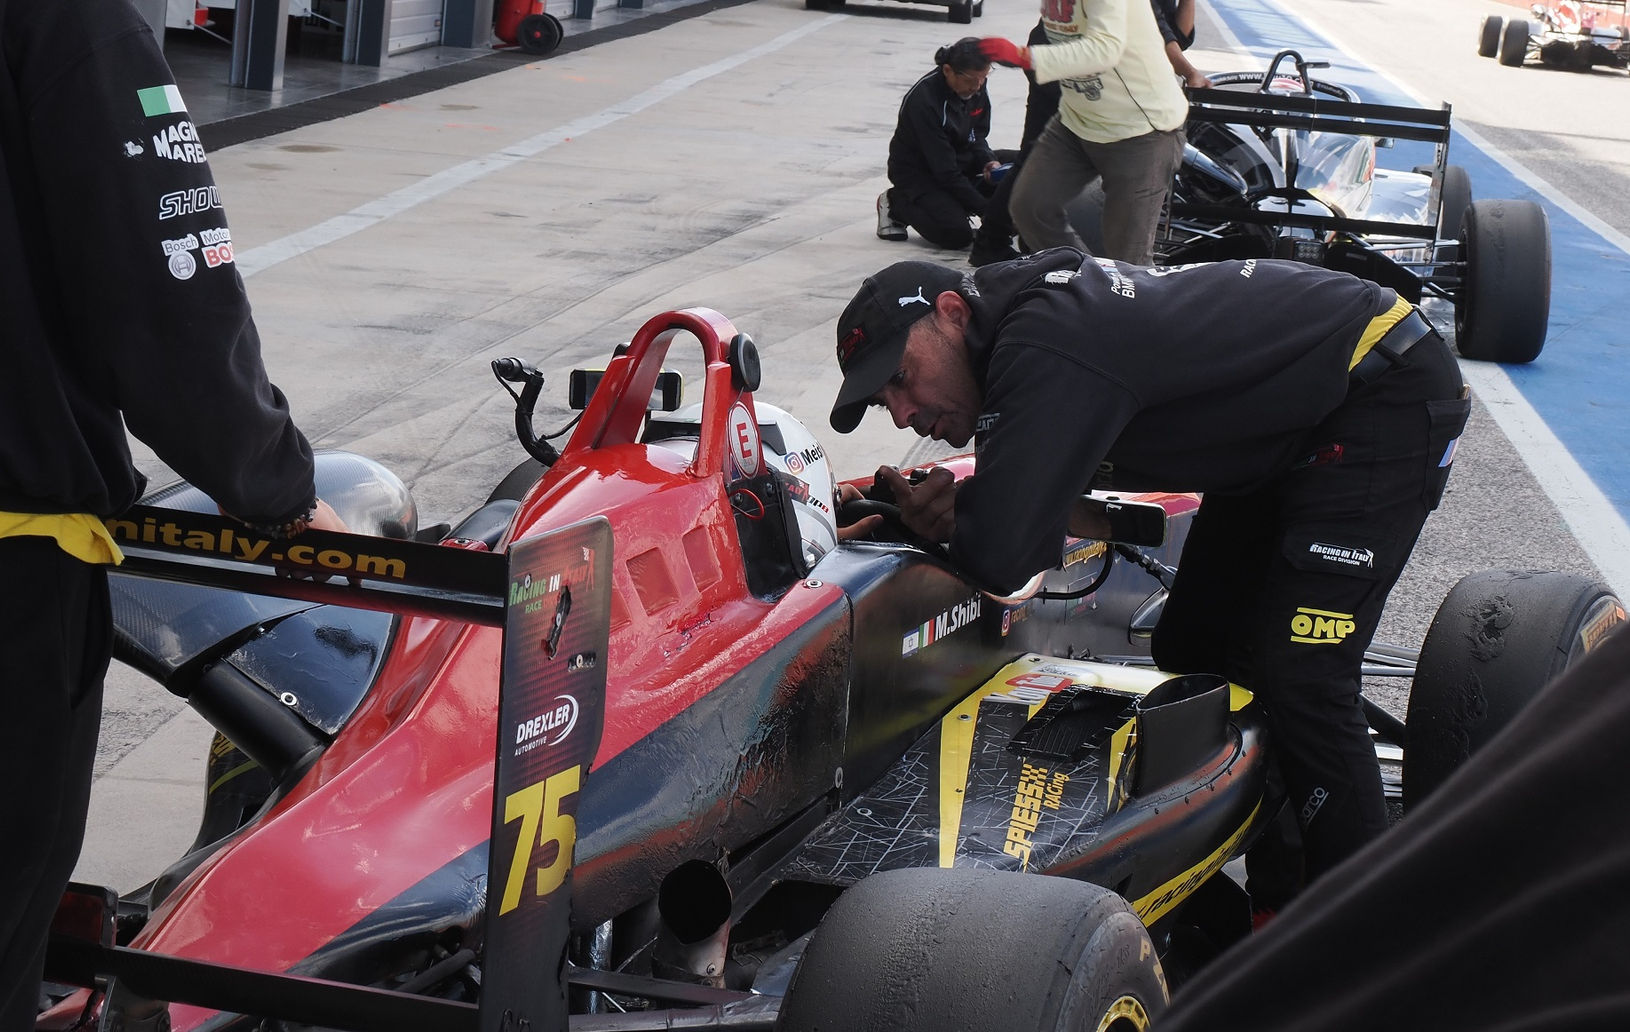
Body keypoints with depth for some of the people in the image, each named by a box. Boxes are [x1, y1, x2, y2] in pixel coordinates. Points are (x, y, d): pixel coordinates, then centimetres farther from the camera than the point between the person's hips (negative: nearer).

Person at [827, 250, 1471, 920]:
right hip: (1291, 432, 11)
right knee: (1193, 647, 9)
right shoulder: (1028, 313, 1)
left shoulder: (1044, 349, -29)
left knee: (1298, 682, -18)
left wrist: (947, 518, -11)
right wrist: (960, 506, -9)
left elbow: (1002, 559, -33)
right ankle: (1279, 904, 15)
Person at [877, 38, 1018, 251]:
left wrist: (988, 162, -17)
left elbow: (976, 137, 7)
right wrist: (985, 209, -28)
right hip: (917, 174, -7)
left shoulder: (976, 87, -8)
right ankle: (896, 203, 0)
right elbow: (944, 170, -29)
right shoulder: (923, 100, -30)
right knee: (957, 234, -26)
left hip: (962, 163, 7)